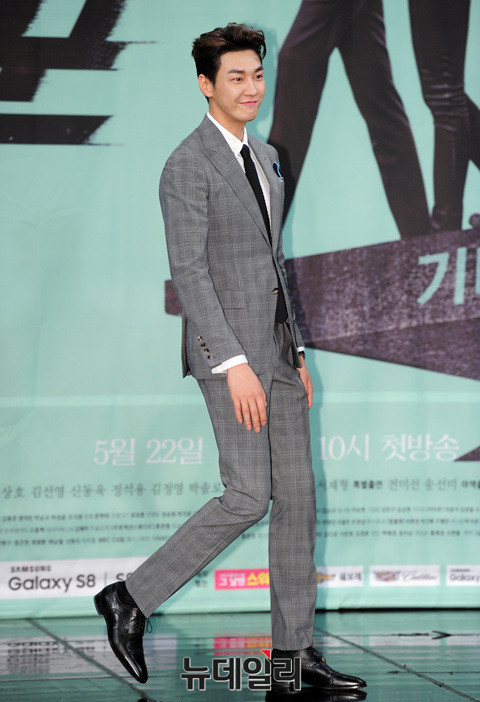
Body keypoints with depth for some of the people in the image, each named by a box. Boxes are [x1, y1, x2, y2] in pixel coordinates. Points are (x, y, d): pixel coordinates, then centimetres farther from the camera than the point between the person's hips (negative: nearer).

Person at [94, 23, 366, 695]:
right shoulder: (188, 166, -12)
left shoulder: (264, 157, 15)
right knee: (248, 499, -11)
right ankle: (131, 598, 3)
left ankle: (295, 650, 11)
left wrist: (296, 351, 18)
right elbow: (188, 273, -18)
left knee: (297, 496, 5)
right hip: (227, 347, -8)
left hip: (275, 349, 8)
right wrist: (234, 365, -23)